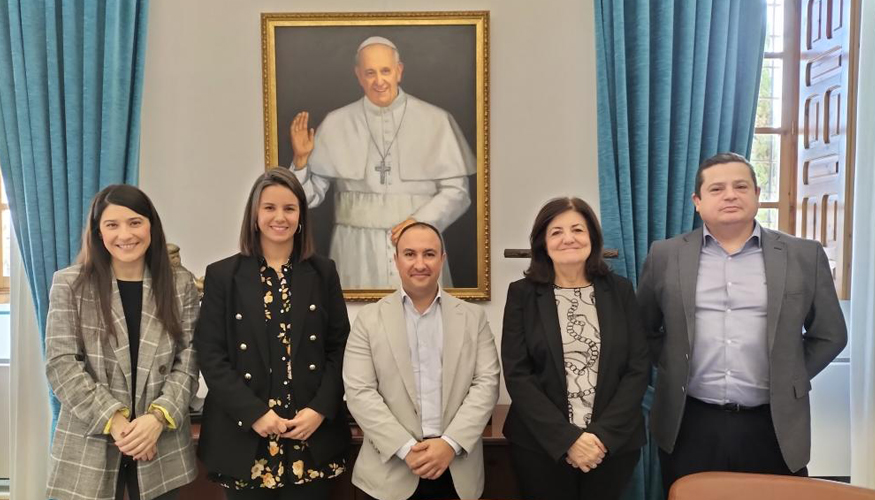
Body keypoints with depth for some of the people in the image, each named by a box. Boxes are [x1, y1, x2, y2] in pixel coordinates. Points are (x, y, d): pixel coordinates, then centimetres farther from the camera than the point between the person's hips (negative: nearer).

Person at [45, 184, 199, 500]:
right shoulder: (69, 284, -1)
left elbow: (188, 362, -2)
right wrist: (113, 420, -15)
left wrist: (159, 417, -15)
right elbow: (61, 364, -6)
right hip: (89, 443, -1)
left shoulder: (180, 284, 1)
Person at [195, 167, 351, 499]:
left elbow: (340, 349, 3)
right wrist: (254, 413, -12)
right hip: (245, 438, -1)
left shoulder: (323, 273, 5)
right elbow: (210, 354, -3)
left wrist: (320, 410, -9)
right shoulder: (222, 275, 2)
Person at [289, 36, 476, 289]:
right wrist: (301, 160, -12)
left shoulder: (435, 120, -1)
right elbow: (310, 194, 5)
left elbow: (456, 190, 0)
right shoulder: (336, 123, 2)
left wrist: (421, 221, -13)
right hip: (356, 251, 1)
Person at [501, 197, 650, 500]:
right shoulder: (522, 294, -3)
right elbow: (517, 376, -8)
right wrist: (567, 438, -15)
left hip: (615, 443, 2)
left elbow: (638, 369, -2)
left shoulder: (620, 290, 2)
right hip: (541, 445, -1)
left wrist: (603, 435, -12)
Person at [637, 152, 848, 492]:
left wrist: (787, 380, 2)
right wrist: (672, 369, 2)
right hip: (688, 426, 0)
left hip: (773, 426, 0)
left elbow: (830, 335, 8)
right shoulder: (666, 256, 1)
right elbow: (642, 328, 10)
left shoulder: (804, 256, 1)